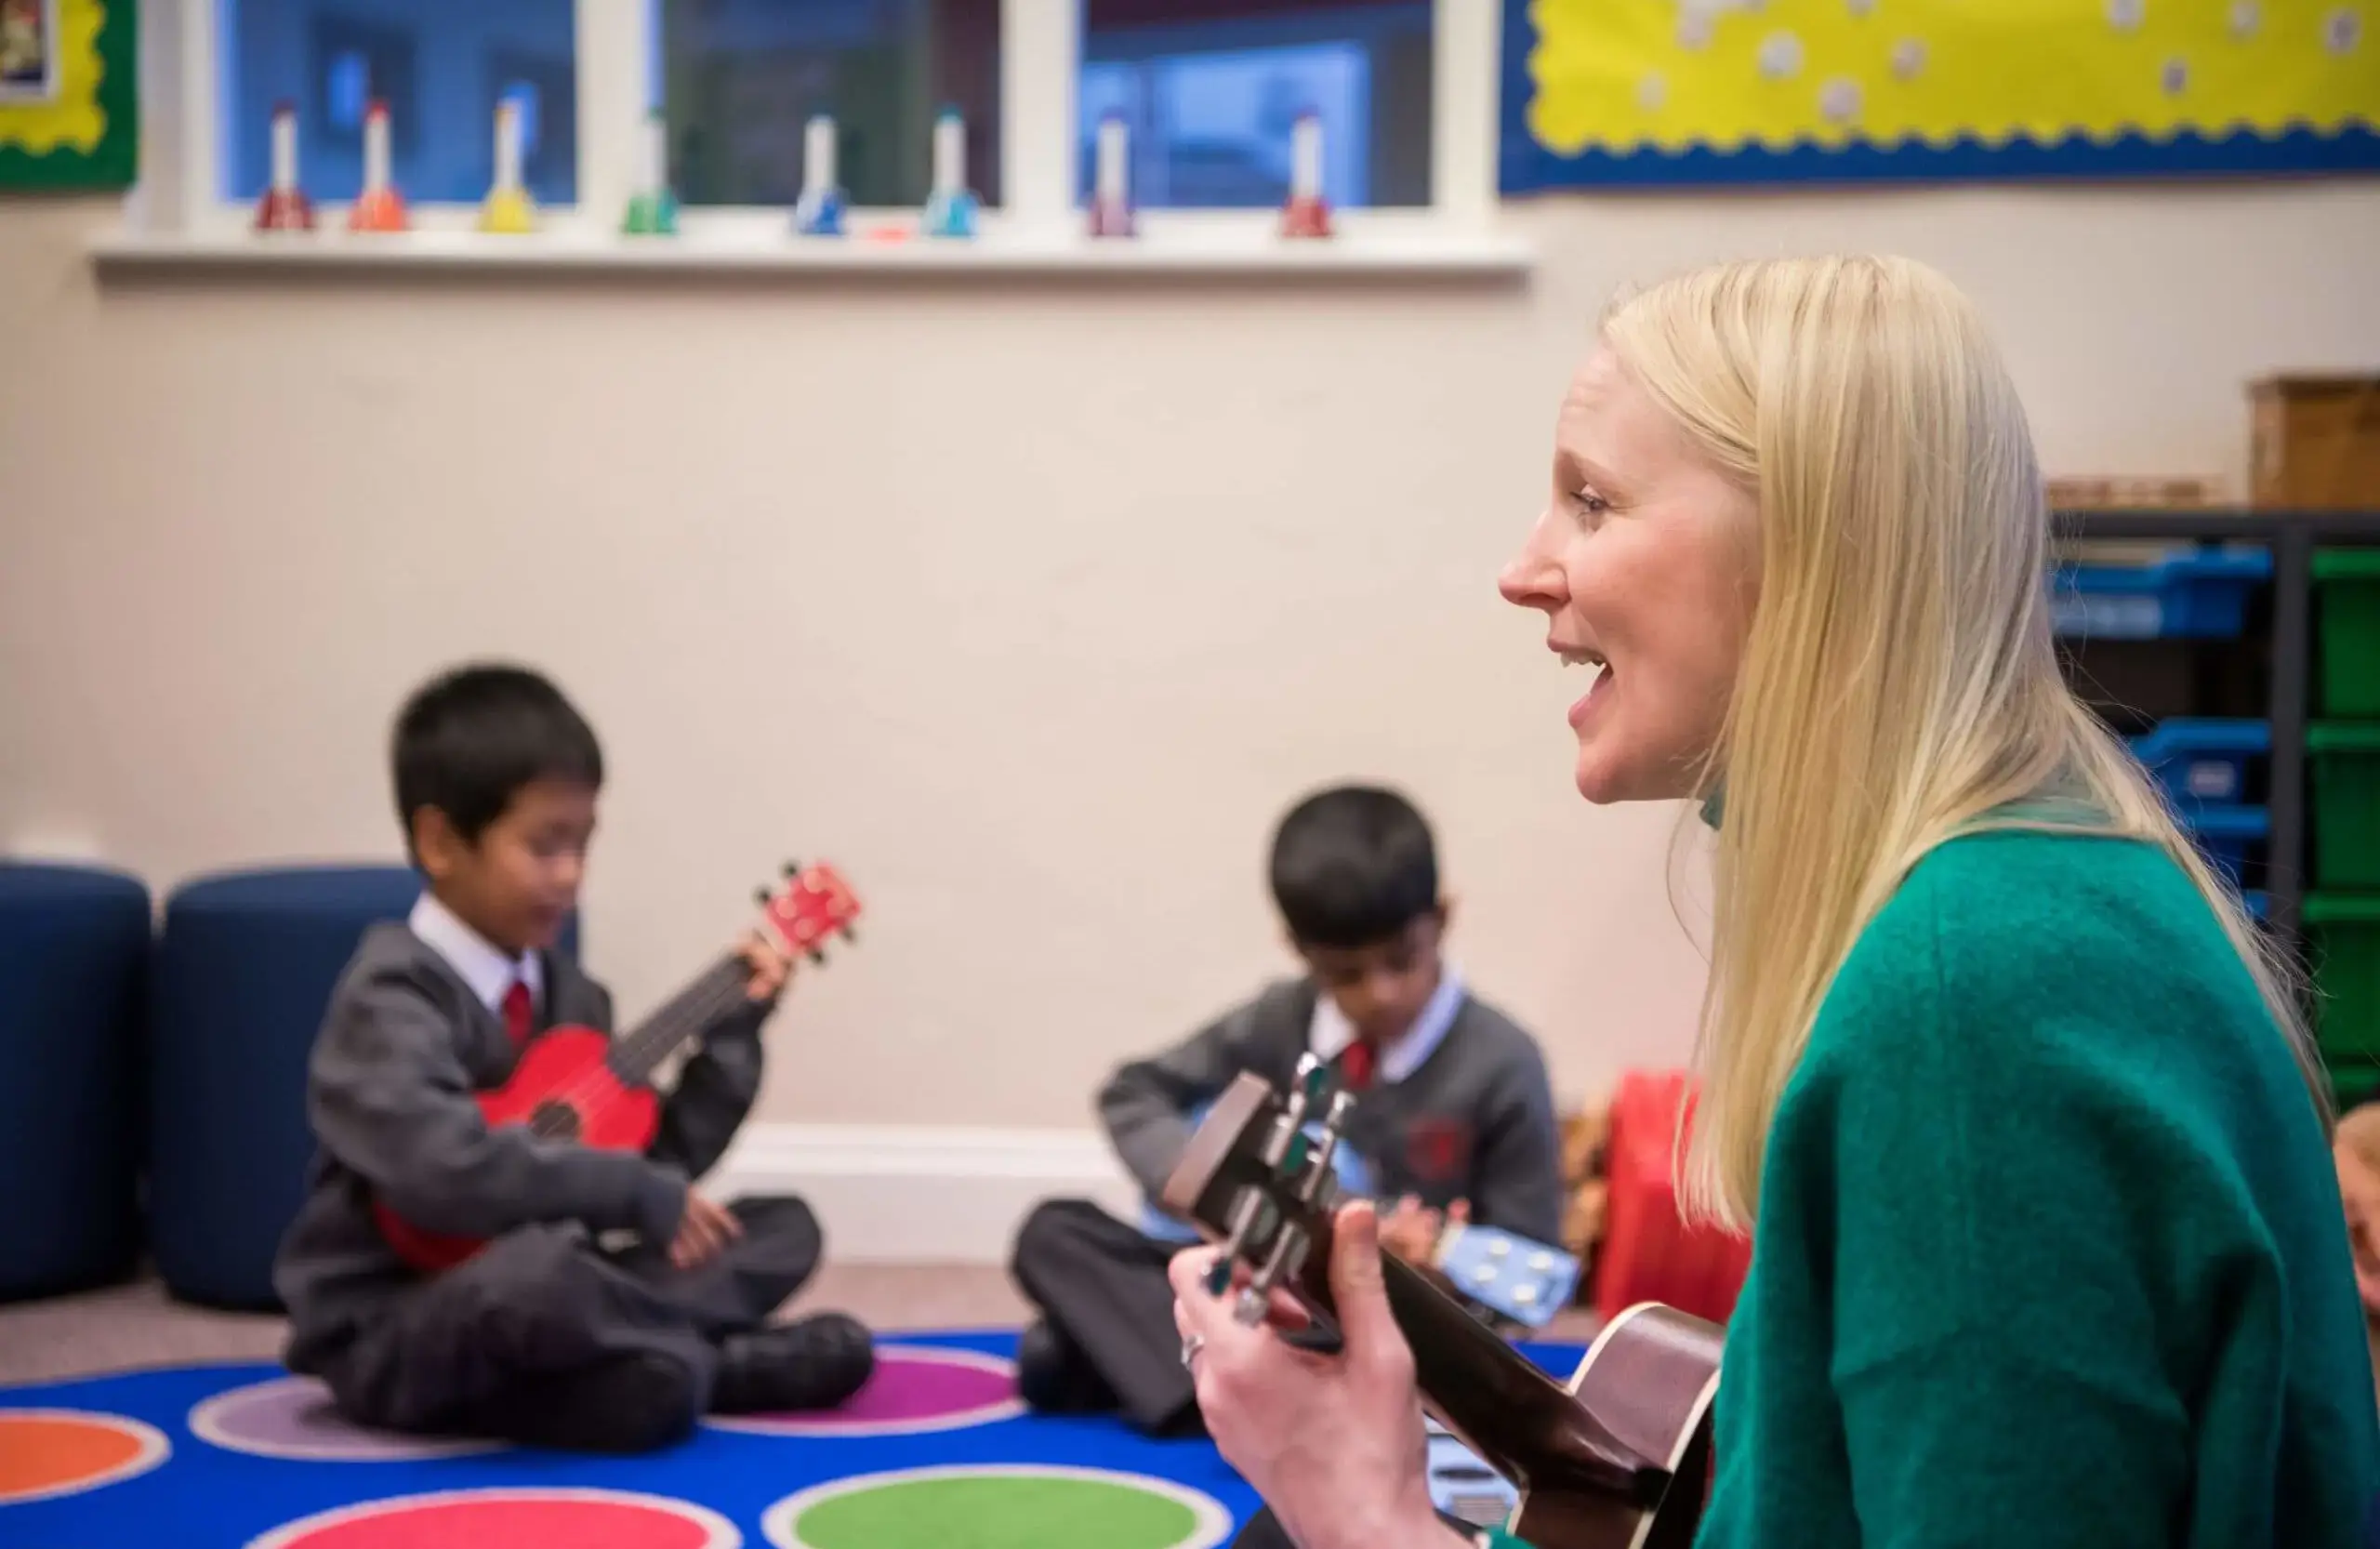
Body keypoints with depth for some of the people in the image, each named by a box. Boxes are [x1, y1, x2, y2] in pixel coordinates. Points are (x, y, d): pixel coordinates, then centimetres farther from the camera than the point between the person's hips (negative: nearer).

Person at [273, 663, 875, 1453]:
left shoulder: (568, 995, 8)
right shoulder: (392, 995, -15)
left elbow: (657, 1165, 7)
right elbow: (443, 1166, -32)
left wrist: (733, 1033, -1)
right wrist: (636, 1192, -26)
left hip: (535, 1298, 7)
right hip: (391, 1334, -7)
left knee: (784, 1227, 4)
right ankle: (726, 1360, -9)